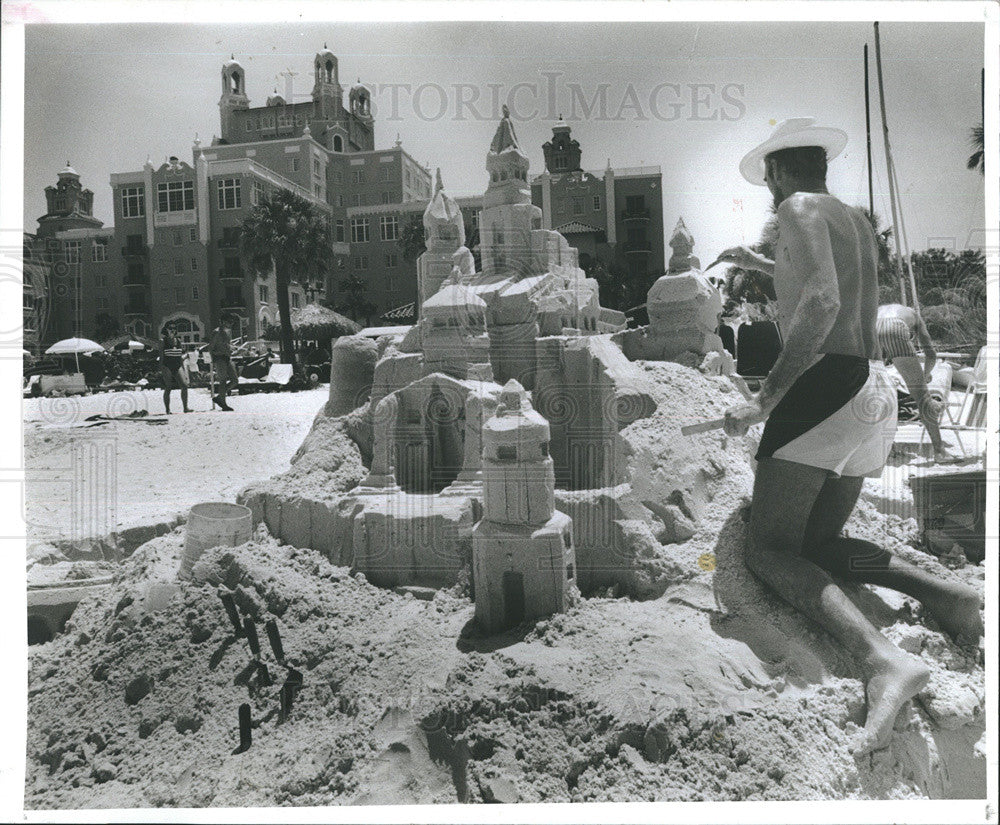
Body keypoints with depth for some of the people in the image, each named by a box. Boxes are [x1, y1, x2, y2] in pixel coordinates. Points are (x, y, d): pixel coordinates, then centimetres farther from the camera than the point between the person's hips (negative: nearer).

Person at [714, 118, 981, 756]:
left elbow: (822, 304, -19)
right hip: (878, 391, 9)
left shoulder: (800, 208, -2)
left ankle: (882, 657, -31)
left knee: (768, 549, -11)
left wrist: (765, 399, -21)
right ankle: (946, 593, -6)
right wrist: (762, 266, 58)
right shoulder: (858, 219, 24)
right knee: (820, 541, 14)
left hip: (825, 384, -9)